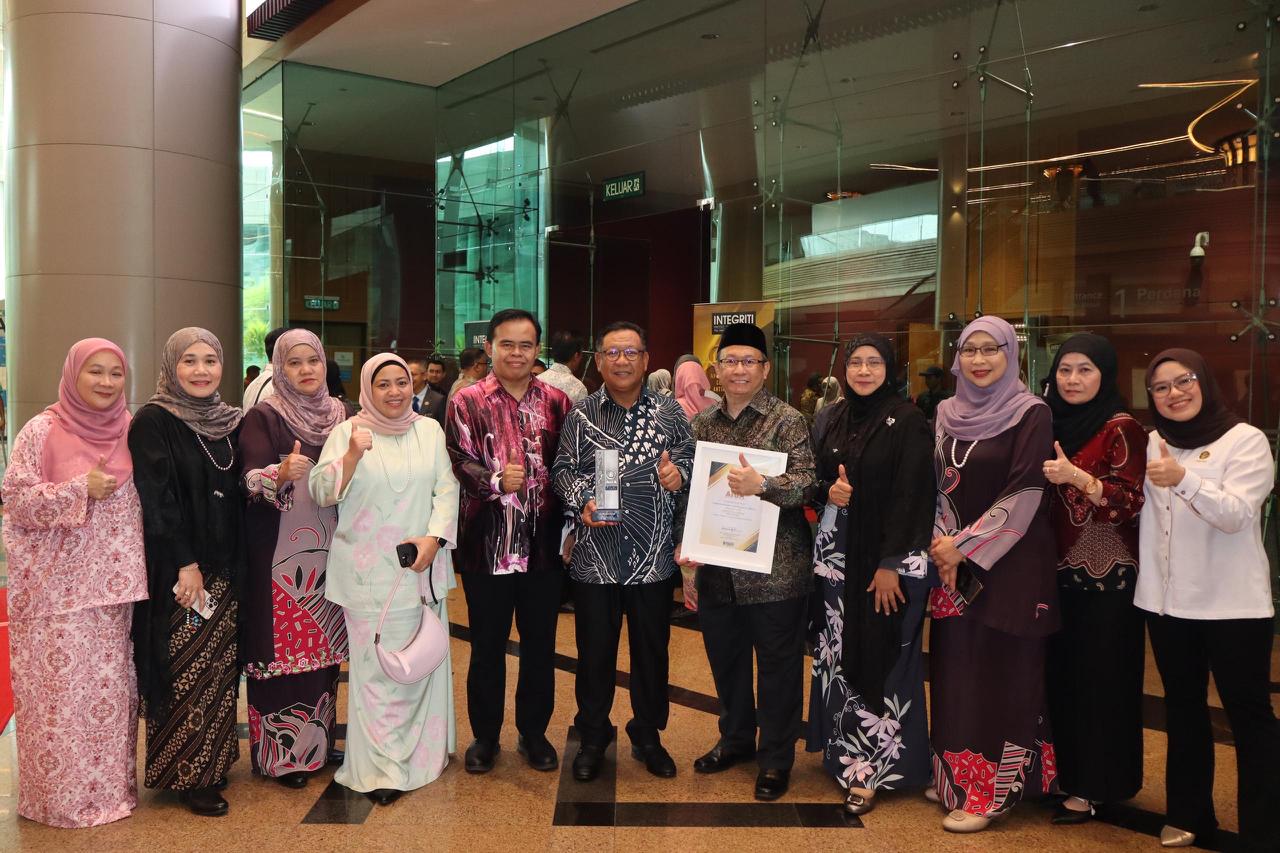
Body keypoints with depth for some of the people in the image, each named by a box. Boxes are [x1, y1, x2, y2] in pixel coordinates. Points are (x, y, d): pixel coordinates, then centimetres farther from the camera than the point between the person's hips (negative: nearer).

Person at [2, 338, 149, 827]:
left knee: (111, 684, 9)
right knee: (63, 687, 0)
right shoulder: (42, 431, -5)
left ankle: (110, 785, 22)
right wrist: (80, 489, -16)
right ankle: (62, 795, 14)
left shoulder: (132, 431, 7)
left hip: (114, 583, 4)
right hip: (58, 586, -4)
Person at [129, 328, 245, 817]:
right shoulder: (153, 422, -8)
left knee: (220, 667, 11)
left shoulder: (229, 422, 10)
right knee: (185, 671, -1)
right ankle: (183, 775, 12)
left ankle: (214, 761, 25)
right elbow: (157, 499, -14)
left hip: (224, 569, 6)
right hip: (175, 571, -6)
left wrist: (236, 565, 7)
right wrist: (186, 564, -18)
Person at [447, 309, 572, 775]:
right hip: (487, 543, -2)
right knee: (487, 645, 11)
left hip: (544, 544, 2)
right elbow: (459, 462, -8)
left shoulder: (556, 402, 6)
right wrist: (496, 481, -26)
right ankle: (485, 735, 27)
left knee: (540, 643, 12)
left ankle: (533, 732, 29)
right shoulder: (467, 402, -2)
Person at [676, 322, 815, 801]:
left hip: (774, 570, -4)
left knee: (777, 665, 5)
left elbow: (805, 486, -12)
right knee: (725, 659, 16)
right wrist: (687, 557, 10)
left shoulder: (787, 421, -5)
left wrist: (762, 485, -31)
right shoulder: (703, 425, 9)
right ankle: (735, 739, 37)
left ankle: (776, 757, 22)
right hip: (716, 570, 5)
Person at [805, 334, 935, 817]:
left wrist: (890, 564, -16)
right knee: (838, 649, 8)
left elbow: (911, 496, -12)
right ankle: (844, 751, 23)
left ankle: (873, 766, 10)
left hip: (889, 554, -5)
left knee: (882, 655, -1)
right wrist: (828, 491, -9)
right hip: (835, 550, 5)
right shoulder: (831, 419, 9)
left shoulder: (907, 422, -8)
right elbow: (813, 479, 14)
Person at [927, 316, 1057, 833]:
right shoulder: (947, 413, 9)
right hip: (952, 562, 5)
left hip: (1008, 562, -5)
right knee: (955, 667, 10)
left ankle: (989, 792, 10)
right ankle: (956, 777, 23)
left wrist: (965, 546, -14)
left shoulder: (1031, 415, -8)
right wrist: (941, 543, -4)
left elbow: (1024, 495, -14)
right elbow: (938, 484, 11)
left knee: (999, 670, 0)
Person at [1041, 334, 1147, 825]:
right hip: (1057, 572, 6)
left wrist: (1076, 477, -26)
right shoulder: (1051, 425, 10)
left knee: (1100, 678, 1)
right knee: (1059, 673, 10)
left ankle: (1094, 787, 12)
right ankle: (1064, 770, 23)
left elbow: (1130, 502, -15)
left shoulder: (1121, 429, -8)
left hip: (1106, 577, -6)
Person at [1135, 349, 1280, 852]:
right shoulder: (1152, 445, 8)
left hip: (1232, 604, -5)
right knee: (1183, 708, 16)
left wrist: (1184, 479, -36)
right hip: (1167, 601, 5)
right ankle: (1188, 812, 30)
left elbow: (1237, 514, -20)